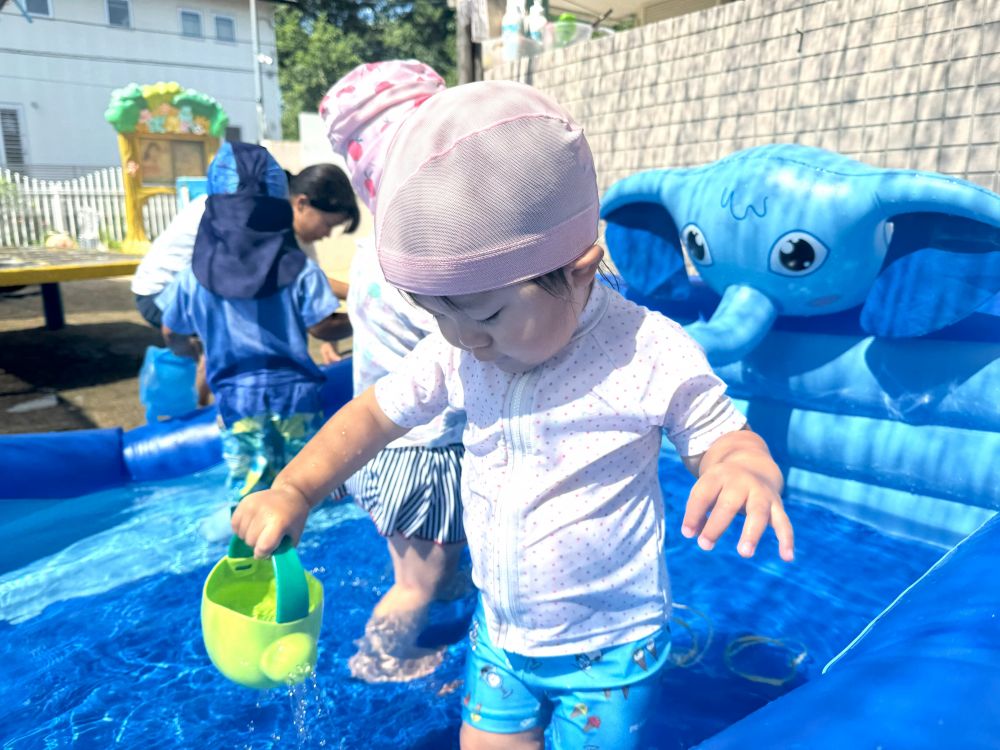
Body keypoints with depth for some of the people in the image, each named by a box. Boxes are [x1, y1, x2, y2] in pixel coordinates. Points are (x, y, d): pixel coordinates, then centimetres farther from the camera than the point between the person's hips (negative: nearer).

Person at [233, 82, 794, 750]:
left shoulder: (653, 356, -24)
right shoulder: (459, 353, -12)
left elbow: (724, 439, -12)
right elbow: (375, 413, 0)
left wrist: (750, 470, -36)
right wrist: (291, 491, -10)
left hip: (610, 646, -3)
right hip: (499, 632, 4)